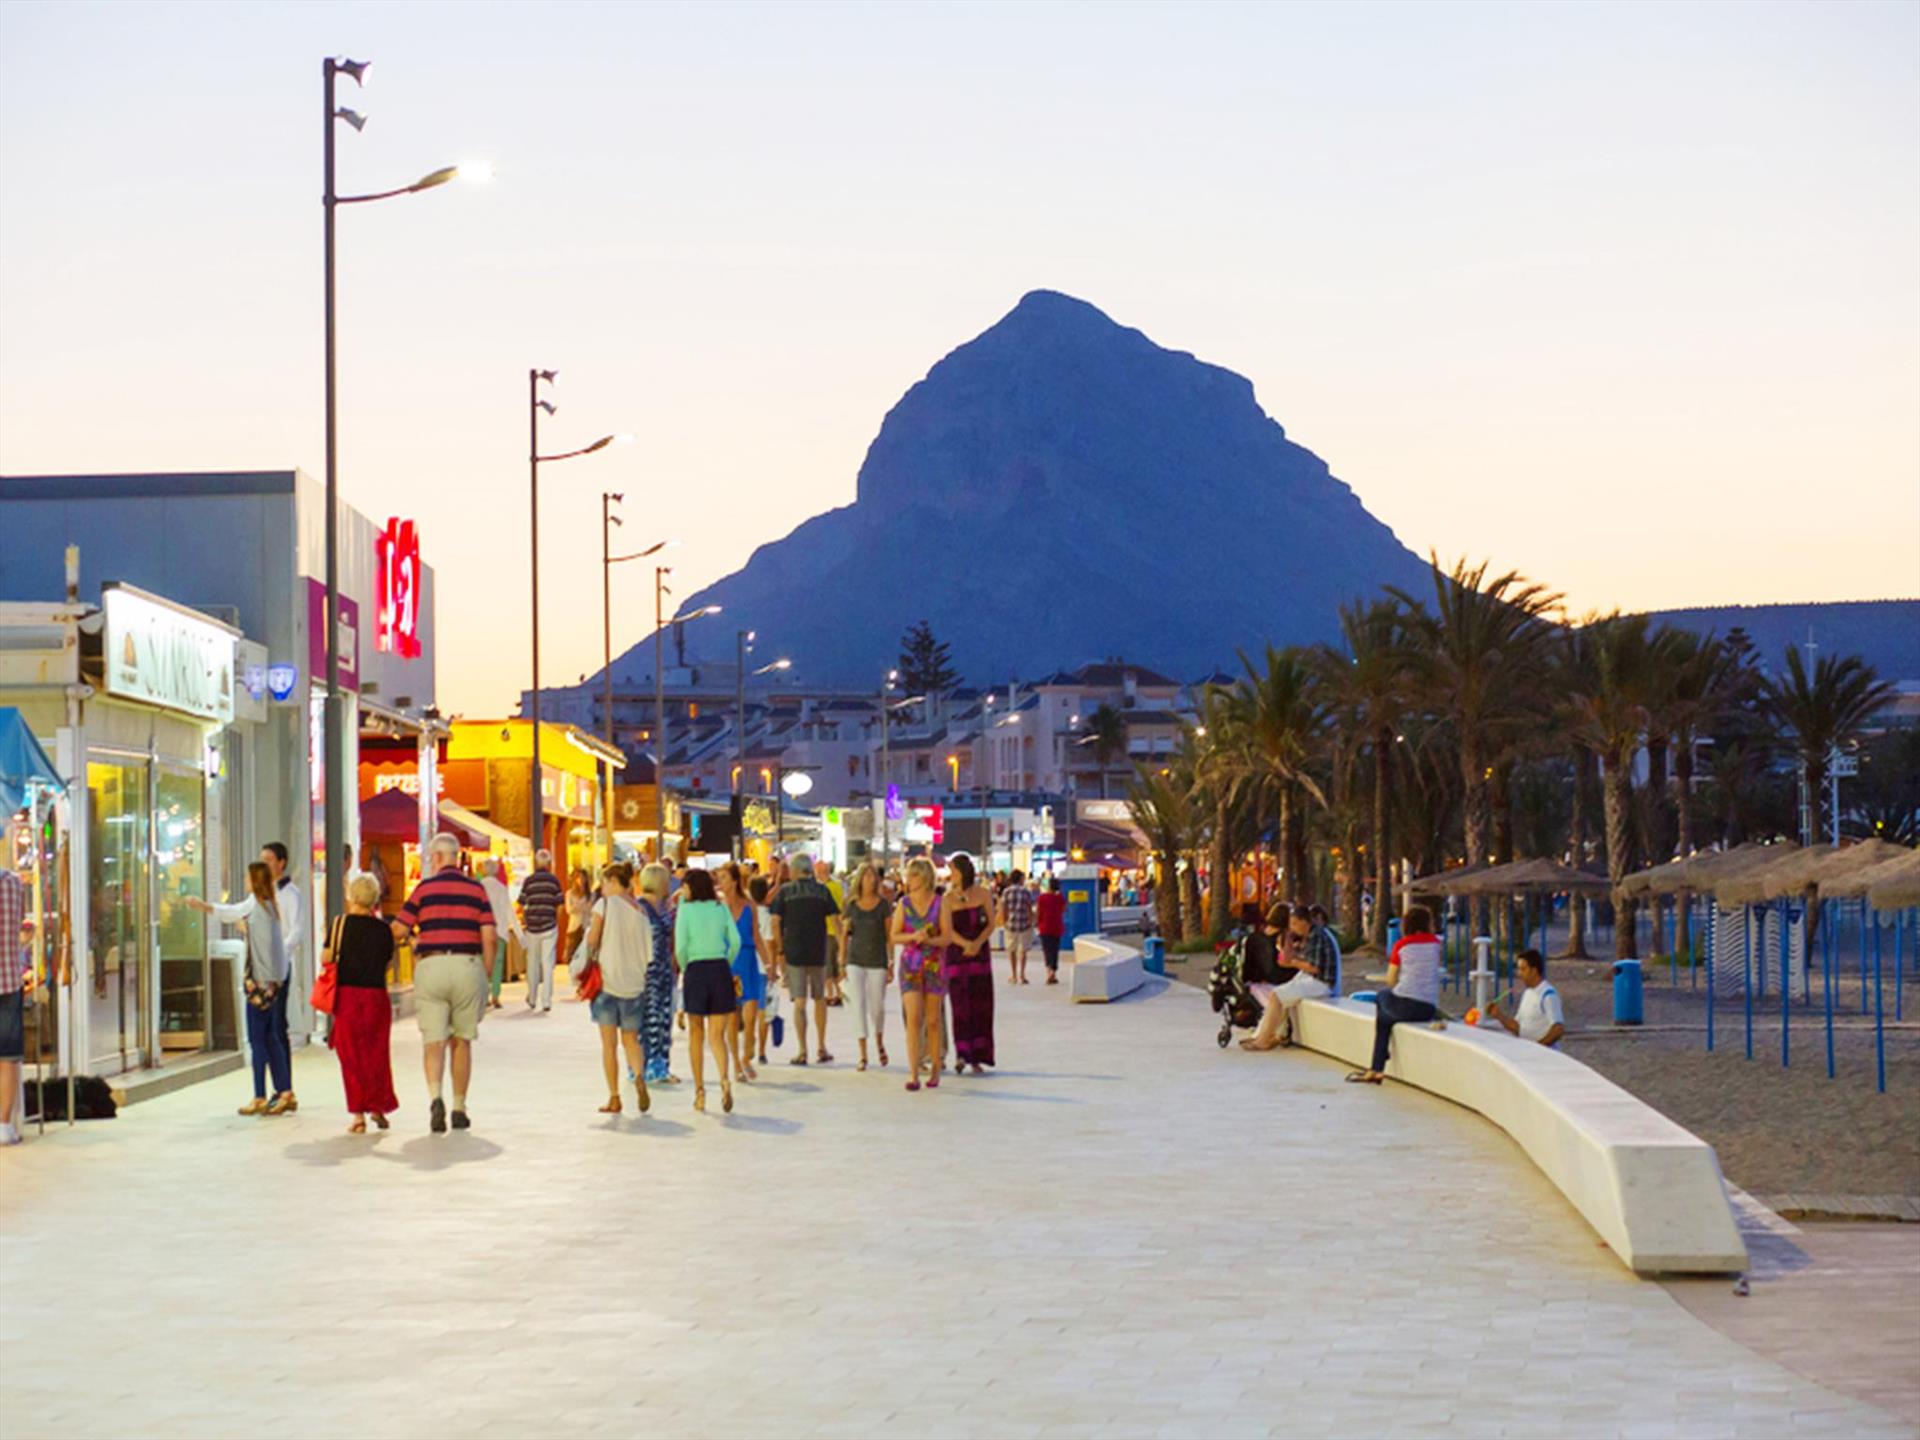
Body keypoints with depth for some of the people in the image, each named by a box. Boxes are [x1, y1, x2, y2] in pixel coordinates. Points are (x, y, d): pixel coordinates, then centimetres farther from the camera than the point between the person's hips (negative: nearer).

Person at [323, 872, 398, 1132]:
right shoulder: (384, 928, 1)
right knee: (377, 1054, 15)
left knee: (351, 1055, 4)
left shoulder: (341, 923, -5)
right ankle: (378, 1107, 17)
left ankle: (358, 1114, 1)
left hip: (347, 994, -2)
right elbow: (388, 962, 7)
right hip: (377, 995, 2)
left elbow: (326, 958, -4)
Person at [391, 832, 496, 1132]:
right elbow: (489, 937, 1)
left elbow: (398, 930, 2)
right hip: (468, 966, 2)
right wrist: (486, 978, 8)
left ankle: (436, 1097, -25)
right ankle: (459, 1109, 18)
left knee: (433, 1042, -1)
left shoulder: (424, 888, 2)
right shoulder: (476, 889, 7)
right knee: (461, 1041, 13)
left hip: (431, 965, -2)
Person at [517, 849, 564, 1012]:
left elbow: (522, 905, -2)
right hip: (549, 927, -1)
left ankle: (532, 999, 23)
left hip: (532, 927, 1)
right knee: (548, 964, 1)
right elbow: (559, 905, -3)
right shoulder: (554, 880, -3)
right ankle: (546, 1001, -4)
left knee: (532, 964, 14)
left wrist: (524, 923, 12)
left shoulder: (528, 880, -2)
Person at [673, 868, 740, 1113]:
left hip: (696, 970, -2)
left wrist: (683, 967, 7)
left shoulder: (685, 909, -2)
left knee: (696, 1033, 13)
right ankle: (724, 1079, -22)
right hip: (721, 969, 2)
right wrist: (726, 964, 13)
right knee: (717, 1035, 4)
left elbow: (681, 946, -9)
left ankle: (699, 1090, 13)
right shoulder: (721, 908, 6)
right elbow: (735, 941, 0)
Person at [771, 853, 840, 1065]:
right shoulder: (822, 890, 2)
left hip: (794, 952, -2)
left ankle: (802, 1051, -5)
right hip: (818, 953, 2)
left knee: (799, 1001, 0)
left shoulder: (785, 891, -2)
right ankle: (822, 1047, 19)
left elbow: (775, 922, -5)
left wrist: (780, 951, 2)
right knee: (819, 999, 16)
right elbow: (834, 920, 0)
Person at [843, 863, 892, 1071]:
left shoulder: (883, 904, -2)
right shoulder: (852, 905, 4)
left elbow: (890, 935, 0)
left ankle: (879, 1043, 32)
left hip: (877, 961, -1)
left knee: (877, 1006, 5)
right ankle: (862, 1053, 0)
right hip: (856, 960, 1)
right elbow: (845, 934, 10)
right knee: (859, 1005, -4)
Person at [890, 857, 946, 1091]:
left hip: (934, 964, 0)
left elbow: (946, 938, -2)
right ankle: (913, 1074, -13)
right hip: (910, 964, 0)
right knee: (913, 1018, -10)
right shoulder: (903, 904, 3)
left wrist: (929, 939, -21)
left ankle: (936, 1070, 20)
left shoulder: (939, 903, -1)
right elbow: (894, 936, 3)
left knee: (933, 1020, 7)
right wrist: (913, 936, -15)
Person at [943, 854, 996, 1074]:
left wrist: (978, 943, -17)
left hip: (980, 955, 2)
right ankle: (962, 1054, -15)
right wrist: (966, 944, -28)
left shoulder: (983, 894, 2)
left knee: (981, 1005, 2)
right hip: (956, 956, -2)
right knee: (960, 1005, -9)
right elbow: (947, 930, -12)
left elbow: (991, 924, 1)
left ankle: (976, 1057, 8)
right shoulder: (948, 898, -4)